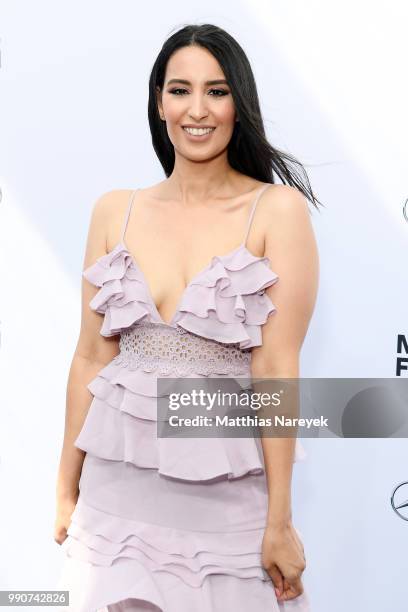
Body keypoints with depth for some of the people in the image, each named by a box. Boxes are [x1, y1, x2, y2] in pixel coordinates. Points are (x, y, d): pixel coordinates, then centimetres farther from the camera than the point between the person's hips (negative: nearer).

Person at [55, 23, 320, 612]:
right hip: (116, 489, 3)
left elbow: (277, 370, -11)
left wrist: (280, 523, -10)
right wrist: (67, 490, 8)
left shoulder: (278, 209, -8)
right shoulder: (115, 211, 3)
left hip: (226, 495, -3)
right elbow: (91, 358, 5)